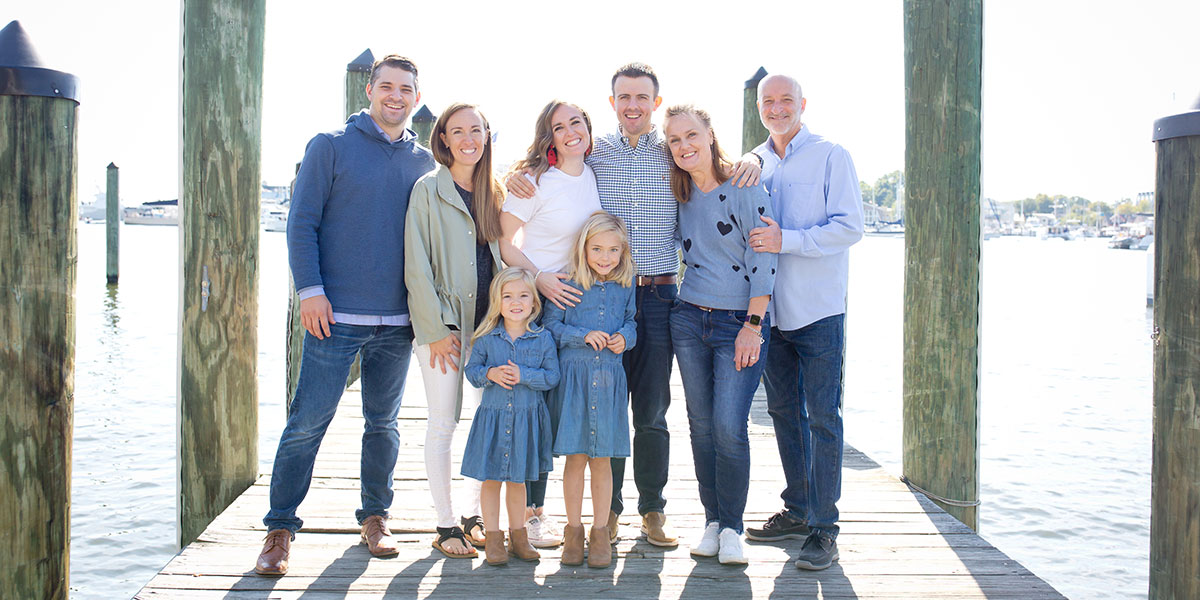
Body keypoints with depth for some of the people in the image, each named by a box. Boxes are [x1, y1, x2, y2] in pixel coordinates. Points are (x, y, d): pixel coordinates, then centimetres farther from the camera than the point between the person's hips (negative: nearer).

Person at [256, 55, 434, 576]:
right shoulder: (331, 147, 1)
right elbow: (302, 224, -2)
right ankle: (280, 529, 9)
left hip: (398, 319, 4)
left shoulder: (423, 162, 11)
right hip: (336, 317, -3)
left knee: (383, 424, 12)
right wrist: (310, 289, -10)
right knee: (307, 423, -2)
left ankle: (375, 518, 26)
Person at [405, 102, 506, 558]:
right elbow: (417, 265, -8)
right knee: (443, 423, 0)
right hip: (443, 323, -4)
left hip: (488, 323, 5)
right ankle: (445, 525, 10)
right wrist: (436, 328, -13)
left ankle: (475, 516, 20)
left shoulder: (494, 193, 11)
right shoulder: (428, 189, -3)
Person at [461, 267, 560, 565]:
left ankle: (518, 535, 26)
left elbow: (552, 376, -6)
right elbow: (471, 370, 3)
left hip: (527, 418, 0)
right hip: (492, 417, 0)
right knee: (491, 479, 6)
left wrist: (523, 375, -19)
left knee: (517, 479, 12)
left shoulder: (543, 338, -4)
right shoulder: (486, 338, -2)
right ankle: (493, 538, 17)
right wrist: (490, 374, -16)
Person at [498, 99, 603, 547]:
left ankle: (537, 507, 20)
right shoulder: (535, 180, -11)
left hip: (576, 298, 6)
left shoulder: (594, 174, 8)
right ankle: (527, 512, 8)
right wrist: (541, 280, -19)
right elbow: (504, 243, -8)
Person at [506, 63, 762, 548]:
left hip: (659, 295, 0)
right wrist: (515, 175, -8)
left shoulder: (676, 154, 8)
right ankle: (608, 508, 17)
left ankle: (653, 511, 18)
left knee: (653, 412, 5)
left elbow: (720, 161, 17)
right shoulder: (592, 152, 7)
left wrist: (751, 159, -6)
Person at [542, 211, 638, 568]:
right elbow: (551, 326, 0)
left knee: (602, 459, 6)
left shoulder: (624, 288, 7)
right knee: (576, 456, 2)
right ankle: (573, 529, 16)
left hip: (609, 379, 2)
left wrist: (624, 338, -5)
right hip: (573, 377, -2)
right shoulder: (568, 286, -1)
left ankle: (601, 531, 17)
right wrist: (583, 335, -13)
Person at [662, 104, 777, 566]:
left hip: (740, 322, -5)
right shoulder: (680, 196, 8)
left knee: (728, 427, -11)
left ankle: (731, 527, 4)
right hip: (690, 320, 5)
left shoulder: (744, 189, -8)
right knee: (701, 426, 6)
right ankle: (712, 520, 17)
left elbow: (763, 259, -10)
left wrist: (753, 324, -12)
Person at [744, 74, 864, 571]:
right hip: (772, 309, 6)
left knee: (822, 416, -4)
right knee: (784, 411, 12)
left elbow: (849, 227, -12)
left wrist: (786, 240, -21)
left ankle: (823, 528, 1)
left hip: (819, 309, -5)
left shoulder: (831, 157, -3)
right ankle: (797, 510, 25)